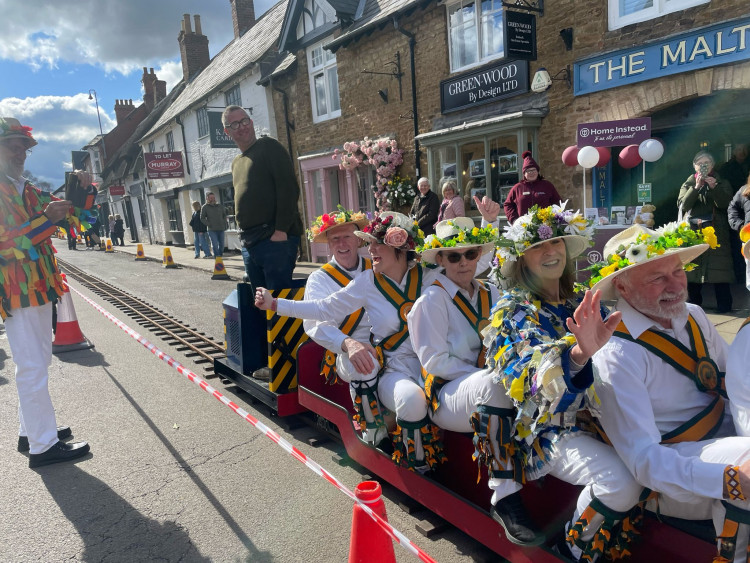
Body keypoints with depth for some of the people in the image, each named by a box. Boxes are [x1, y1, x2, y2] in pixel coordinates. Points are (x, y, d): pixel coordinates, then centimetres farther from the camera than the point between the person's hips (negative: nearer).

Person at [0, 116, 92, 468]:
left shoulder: (31, 192, 16)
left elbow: (75, 215, 17)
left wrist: (86, 189, -1)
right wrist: (47, 218, -25)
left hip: (41, 289, 9)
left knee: (37, 363, 16)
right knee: (33, 368, -7)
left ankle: (29, 432, 28)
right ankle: (43, 445, 0)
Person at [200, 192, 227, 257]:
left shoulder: (220, 206, 10)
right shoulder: (205, 207, 1)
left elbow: (224, 215, 20)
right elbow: (202, 218, 0)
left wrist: (224, 224, 7)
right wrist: (209, 224, -11)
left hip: (221, 229, 4)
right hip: (212, 230, -4)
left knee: (221, 244, 9)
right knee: (215, 245, -12)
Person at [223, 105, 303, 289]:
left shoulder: (269, 147, -2)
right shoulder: (236, 163, 22)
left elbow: (288, 188, -13)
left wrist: (281, 230, -19)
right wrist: (245, 236, 15)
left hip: (276, 239, -8)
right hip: (249, 243, 8)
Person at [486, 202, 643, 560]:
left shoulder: (584, 304, 11)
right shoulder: (512, 311, -8)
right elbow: (522, 377, -24)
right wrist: (576, 354, -42)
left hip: (599, 414, 6)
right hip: (548, 429, -6)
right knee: (621, 479, -26)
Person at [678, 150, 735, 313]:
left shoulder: (722, 183, 13)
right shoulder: (688, 184, 14)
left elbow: (724, 204, -2)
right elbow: (682, 205, -2)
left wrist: (714, 188, -15)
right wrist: (696, 187, -13)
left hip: (716, 232, -1)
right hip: (693, 232, 1)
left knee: (719, 268, -9)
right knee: (692, 268, -3)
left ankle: (724, 307, -5)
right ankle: (692, 305, 6)